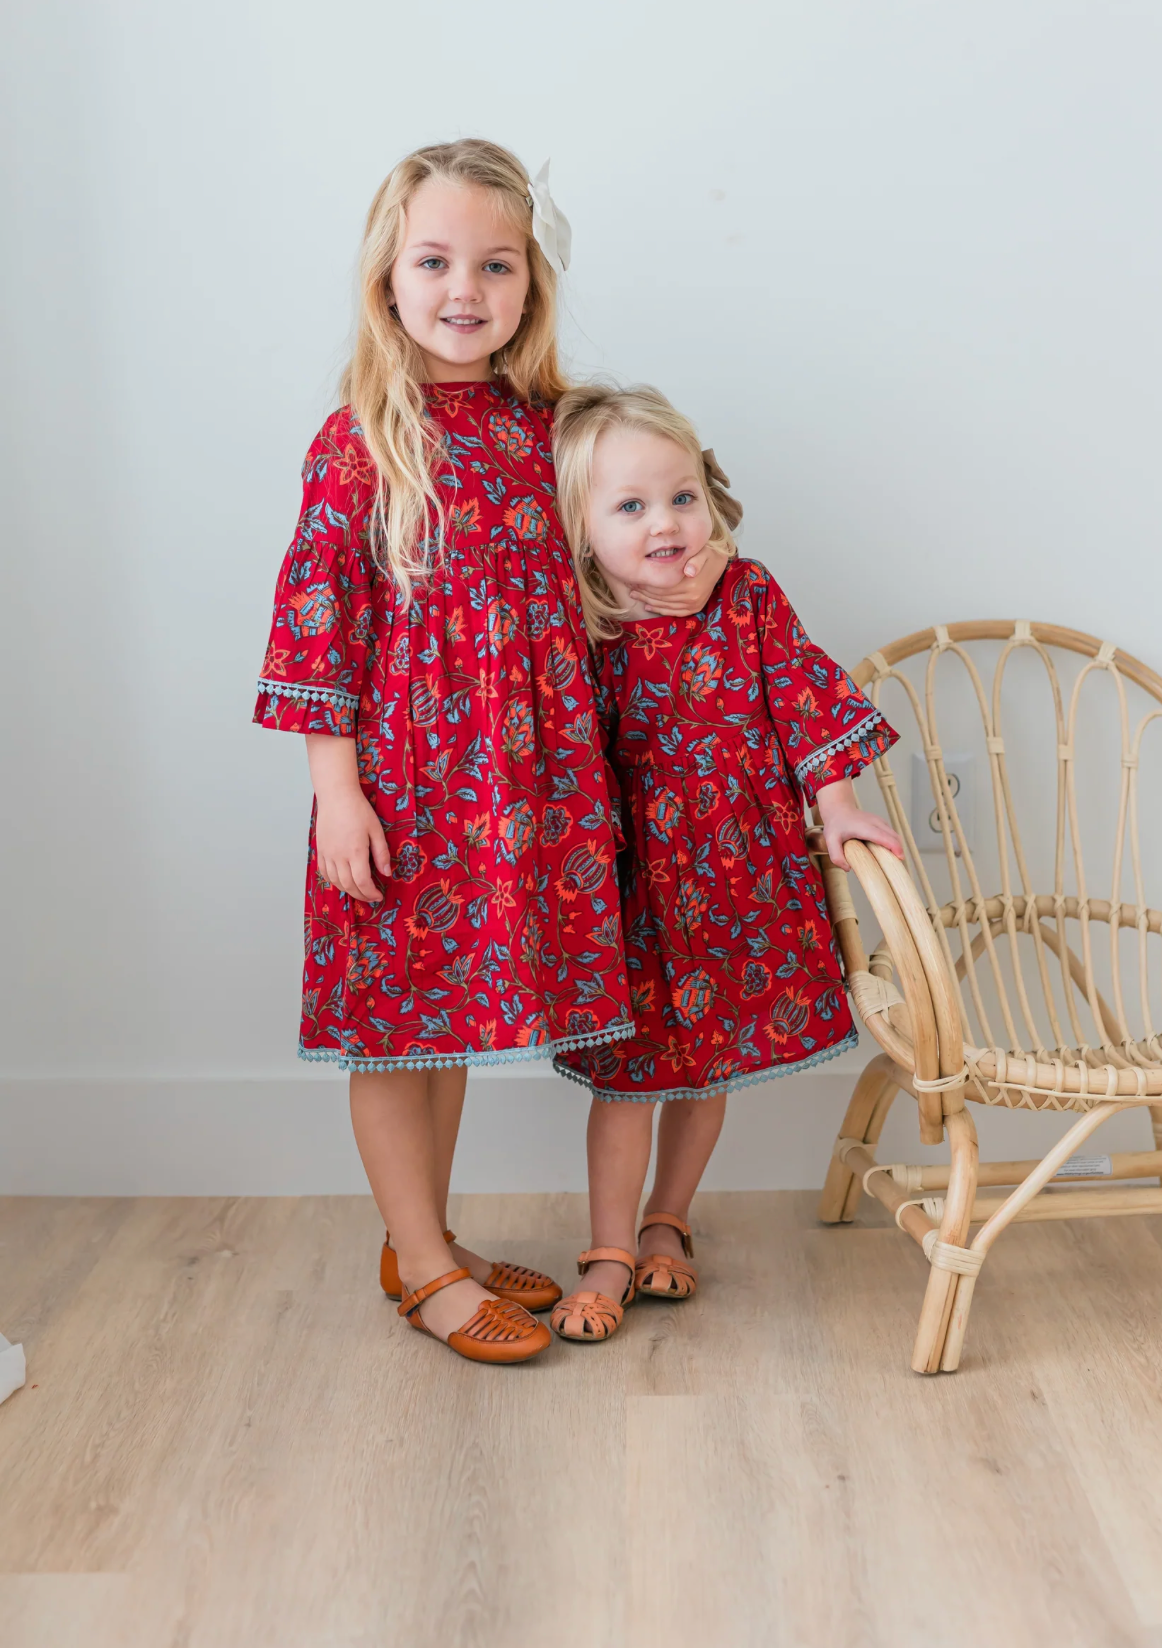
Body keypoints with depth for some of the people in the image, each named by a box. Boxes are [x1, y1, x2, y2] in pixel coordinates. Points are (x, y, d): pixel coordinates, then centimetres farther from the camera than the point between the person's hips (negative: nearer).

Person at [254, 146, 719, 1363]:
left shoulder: (541, 424, 8)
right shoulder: (358, 439, -8)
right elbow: (315, 611, -11)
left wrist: (671, 579, 6)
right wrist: (335, 787, -15)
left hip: (517, 769, 5)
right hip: (401, 769, -5)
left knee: (448, 1007, 16)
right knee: (394, 1010, 5)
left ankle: (426, 1240, 33)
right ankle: (422, 1269, 22)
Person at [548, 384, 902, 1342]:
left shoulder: (748, 596, -4)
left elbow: (804, 695, 1)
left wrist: (835, 807, -4)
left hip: (745, 871, 2)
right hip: (637, 880, -2)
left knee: (713, 1054, 14)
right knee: (627, 1066, 3)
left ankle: (668, 1226, 34)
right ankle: (611, 1255, 18)